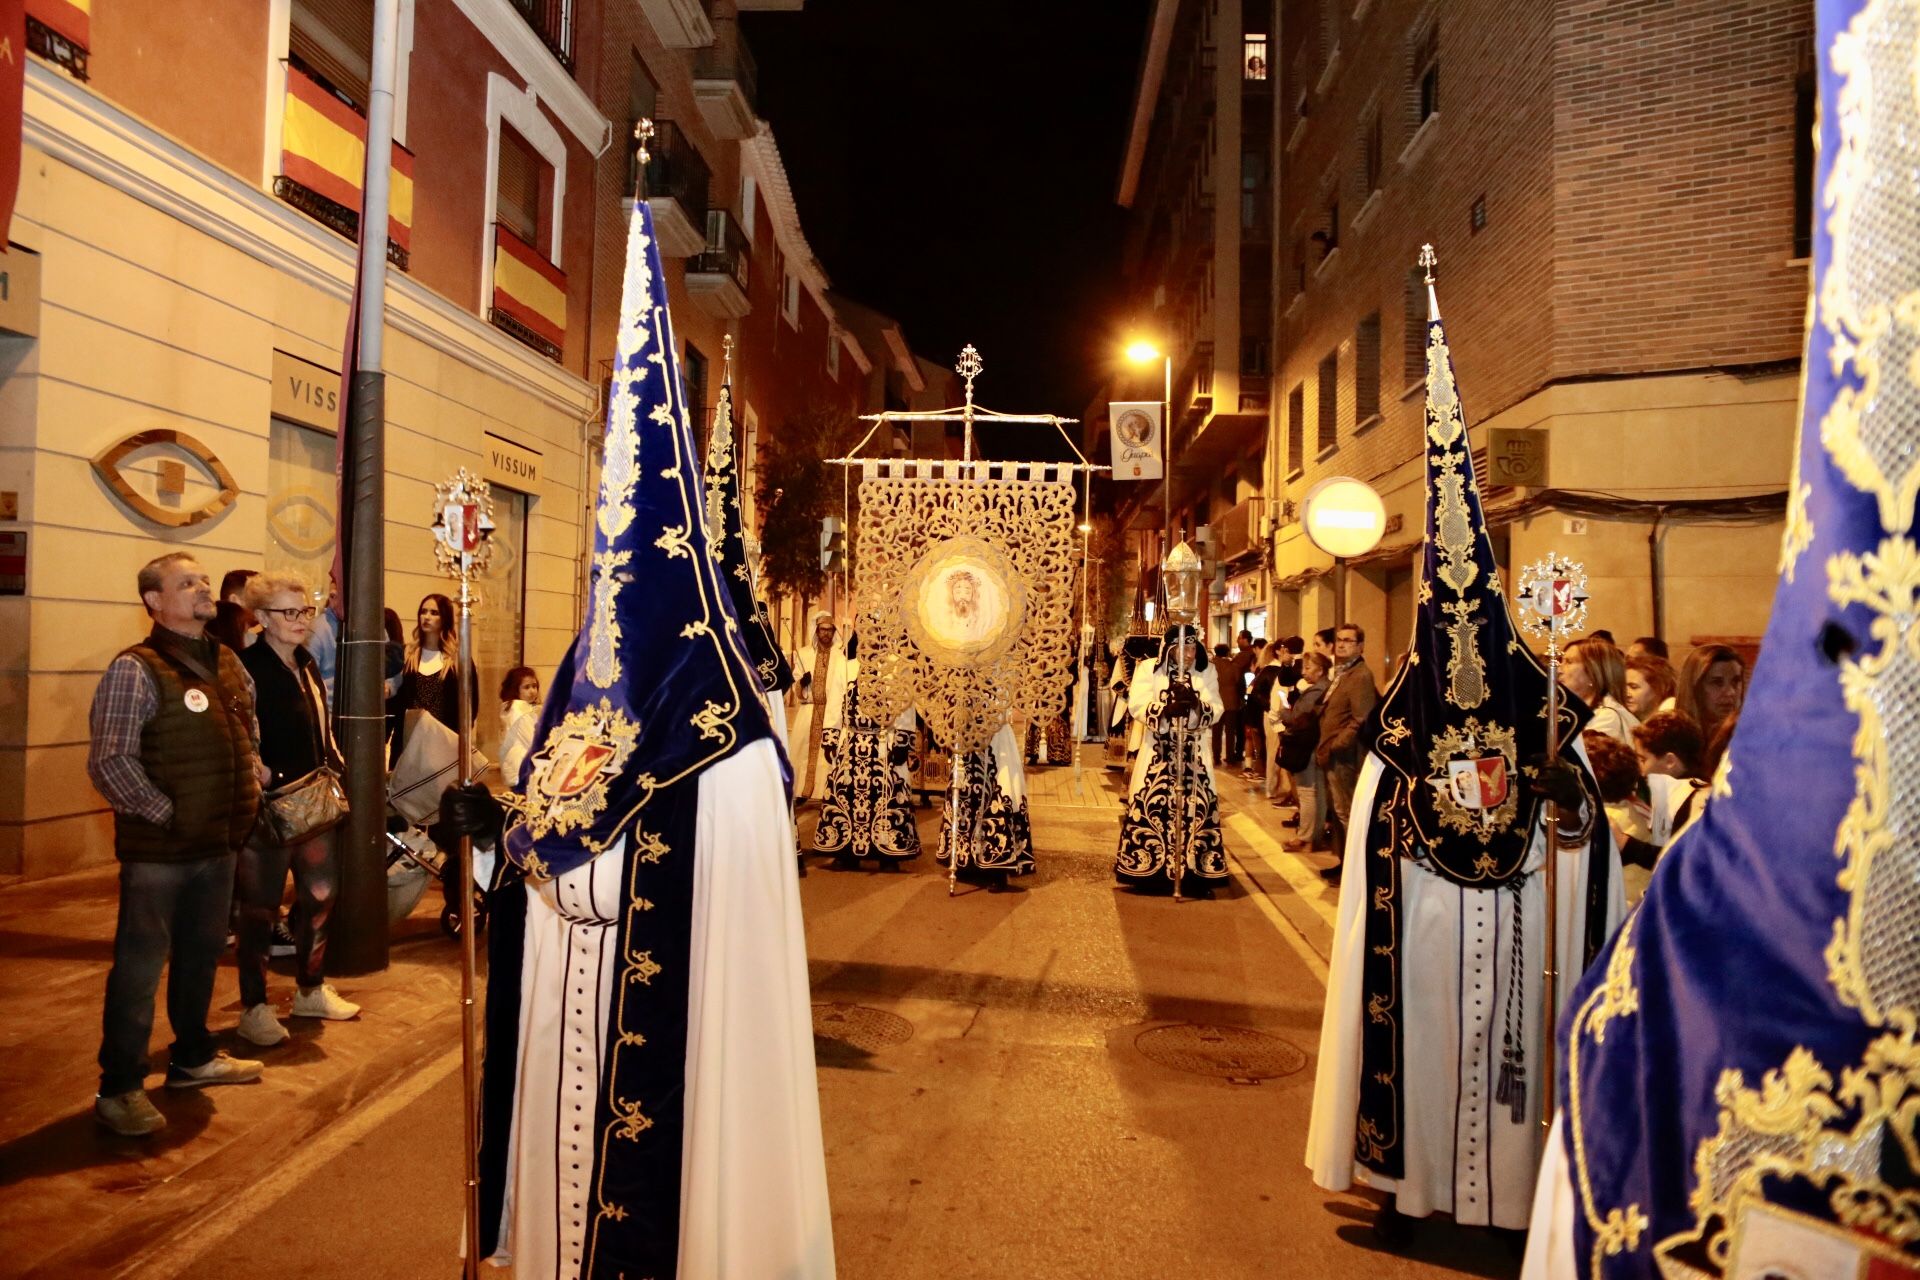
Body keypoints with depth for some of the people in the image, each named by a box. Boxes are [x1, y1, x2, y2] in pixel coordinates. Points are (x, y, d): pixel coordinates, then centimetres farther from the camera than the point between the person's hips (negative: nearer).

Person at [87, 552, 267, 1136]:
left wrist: (255, 784, 8)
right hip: (157, 848, -7)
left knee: (202, 954, 19)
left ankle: (192, 1057, 36)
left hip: (218, 843, 7)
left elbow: (249, 735, 21)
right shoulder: (134, 669, -13)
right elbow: (109, 763, -18)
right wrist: (167, 814, -14)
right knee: (140, 966, 3)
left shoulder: (228, 662, 9)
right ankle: (119, 1089, 16)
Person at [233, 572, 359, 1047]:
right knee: (260, 905, 4)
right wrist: (265, 780, -21)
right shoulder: (248, 667, -13)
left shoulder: (307, 664, 12)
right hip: (269, 806, -8)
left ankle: (311, 990, 32)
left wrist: (335, 767, 10)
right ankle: (254, 1007, 17)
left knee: (320, 893, 15)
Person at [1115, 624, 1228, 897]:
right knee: (1152, 807, -3)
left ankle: (1194, 874, 7)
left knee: (1196, 808, -1)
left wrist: (1196, 704, -25)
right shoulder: (1149, 670, 0)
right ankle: (1151, 871, 8)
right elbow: (1138, 707, -10)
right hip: (1158, 752, -1)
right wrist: (1167, 709, -26)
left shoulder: (1207, 672, 6)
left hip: (1195, 753, 1)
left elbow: (1216, 710, -5)